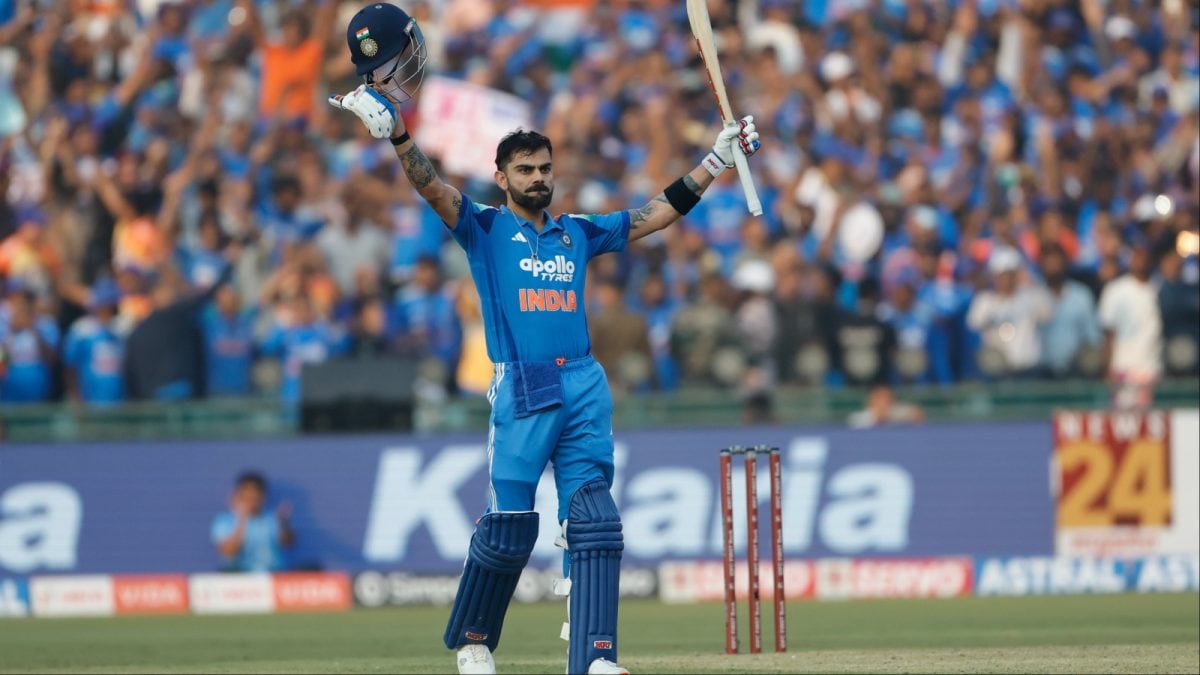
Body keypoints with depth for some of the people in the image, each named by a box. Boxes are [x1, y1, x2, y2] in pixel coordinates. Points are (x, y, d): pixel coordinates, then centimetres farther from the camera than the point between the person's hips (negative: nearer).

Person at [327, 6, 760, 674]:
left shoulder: (579, 233, 19)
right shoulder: (485, 228, 7)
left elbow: (657, 215, 22)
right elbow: (433, 187, -8)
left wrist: (717, 160, 18)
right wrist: (396, 132, -25)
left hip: (586, 388, 4)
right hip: (522, 393, -4)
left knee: (595, 526, -6)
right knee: (509, 529, -4)